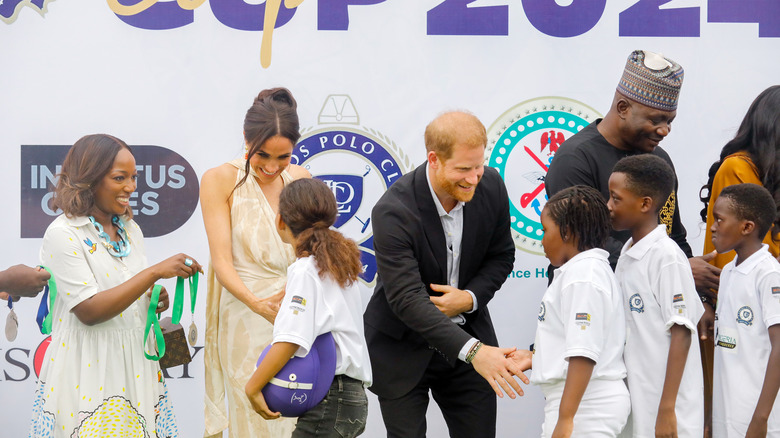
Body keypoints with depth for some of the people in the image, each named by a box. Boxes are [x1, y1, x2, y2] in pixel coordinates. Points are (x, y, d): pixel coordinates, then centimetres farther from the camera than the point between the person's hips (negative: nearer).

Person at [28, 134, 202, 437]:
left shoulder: (130, 230, 10)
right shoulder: (63, 235, -11)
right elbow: (88, 310, -19)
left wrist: (155, 301, -2)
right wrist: (155, 272, -21)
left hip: (136, 364, 6)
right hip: (87, 374, -6)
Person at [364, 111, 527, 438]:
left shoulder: (491, 187, -10)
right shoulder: (393, 211, -27)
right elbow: (407, 299, -33)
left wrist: (470, 297, -17)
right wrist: (472, 350, -43)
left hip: (467, 333, 4)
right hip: (404, 349, -4)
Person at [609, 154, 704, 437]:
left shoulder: (667, 257, -13)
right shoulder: (627, 252, 11)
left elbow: (681, 335, -16)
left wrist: (667, 410, -19)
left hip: (667, 404, -8)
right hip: (635, 400, 8)